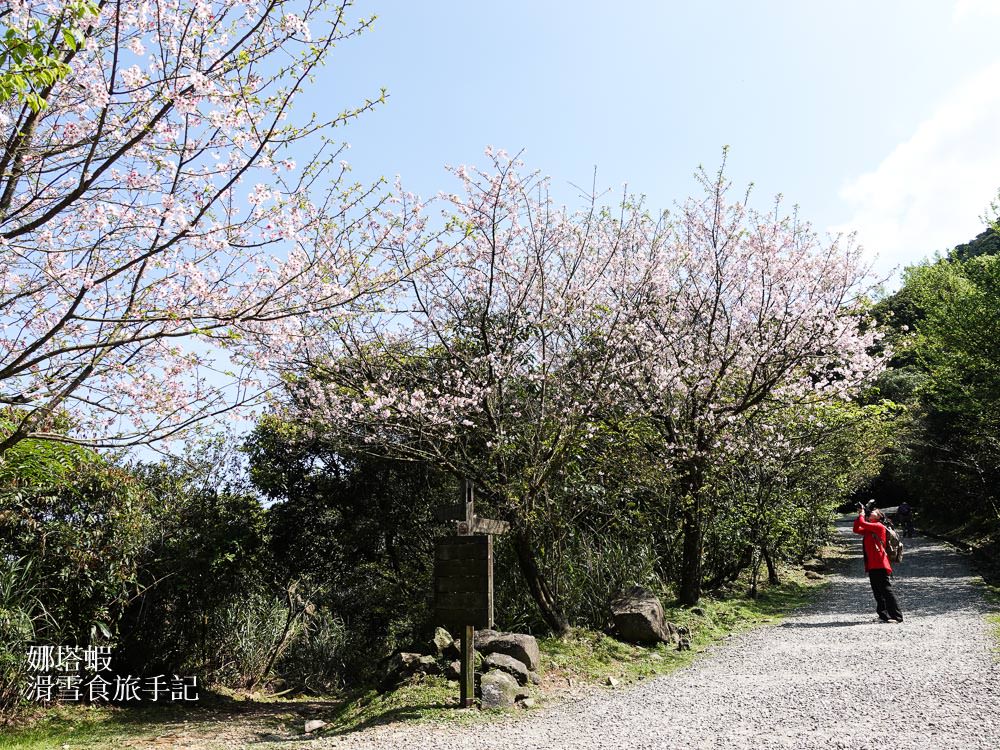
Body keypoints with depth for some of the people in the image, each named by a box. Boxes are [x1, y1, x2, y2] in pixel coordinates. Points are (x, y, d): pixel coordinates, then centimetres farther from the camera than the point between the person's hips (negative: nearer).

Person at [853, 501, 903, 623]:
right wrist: (859, 514, 11)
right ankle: (884, 615, 17)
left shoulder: (879, 526, -8)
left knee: (886, 590, -7)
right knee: (877, 592, 11)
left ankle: (897, 616, -4)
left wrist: (862, 514, 1)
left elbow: (863, 524, -17)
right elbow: (856, 529, 14)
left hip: (880, 565, -9)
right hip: (872, 565, 9)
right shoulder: (869, 529, 18)